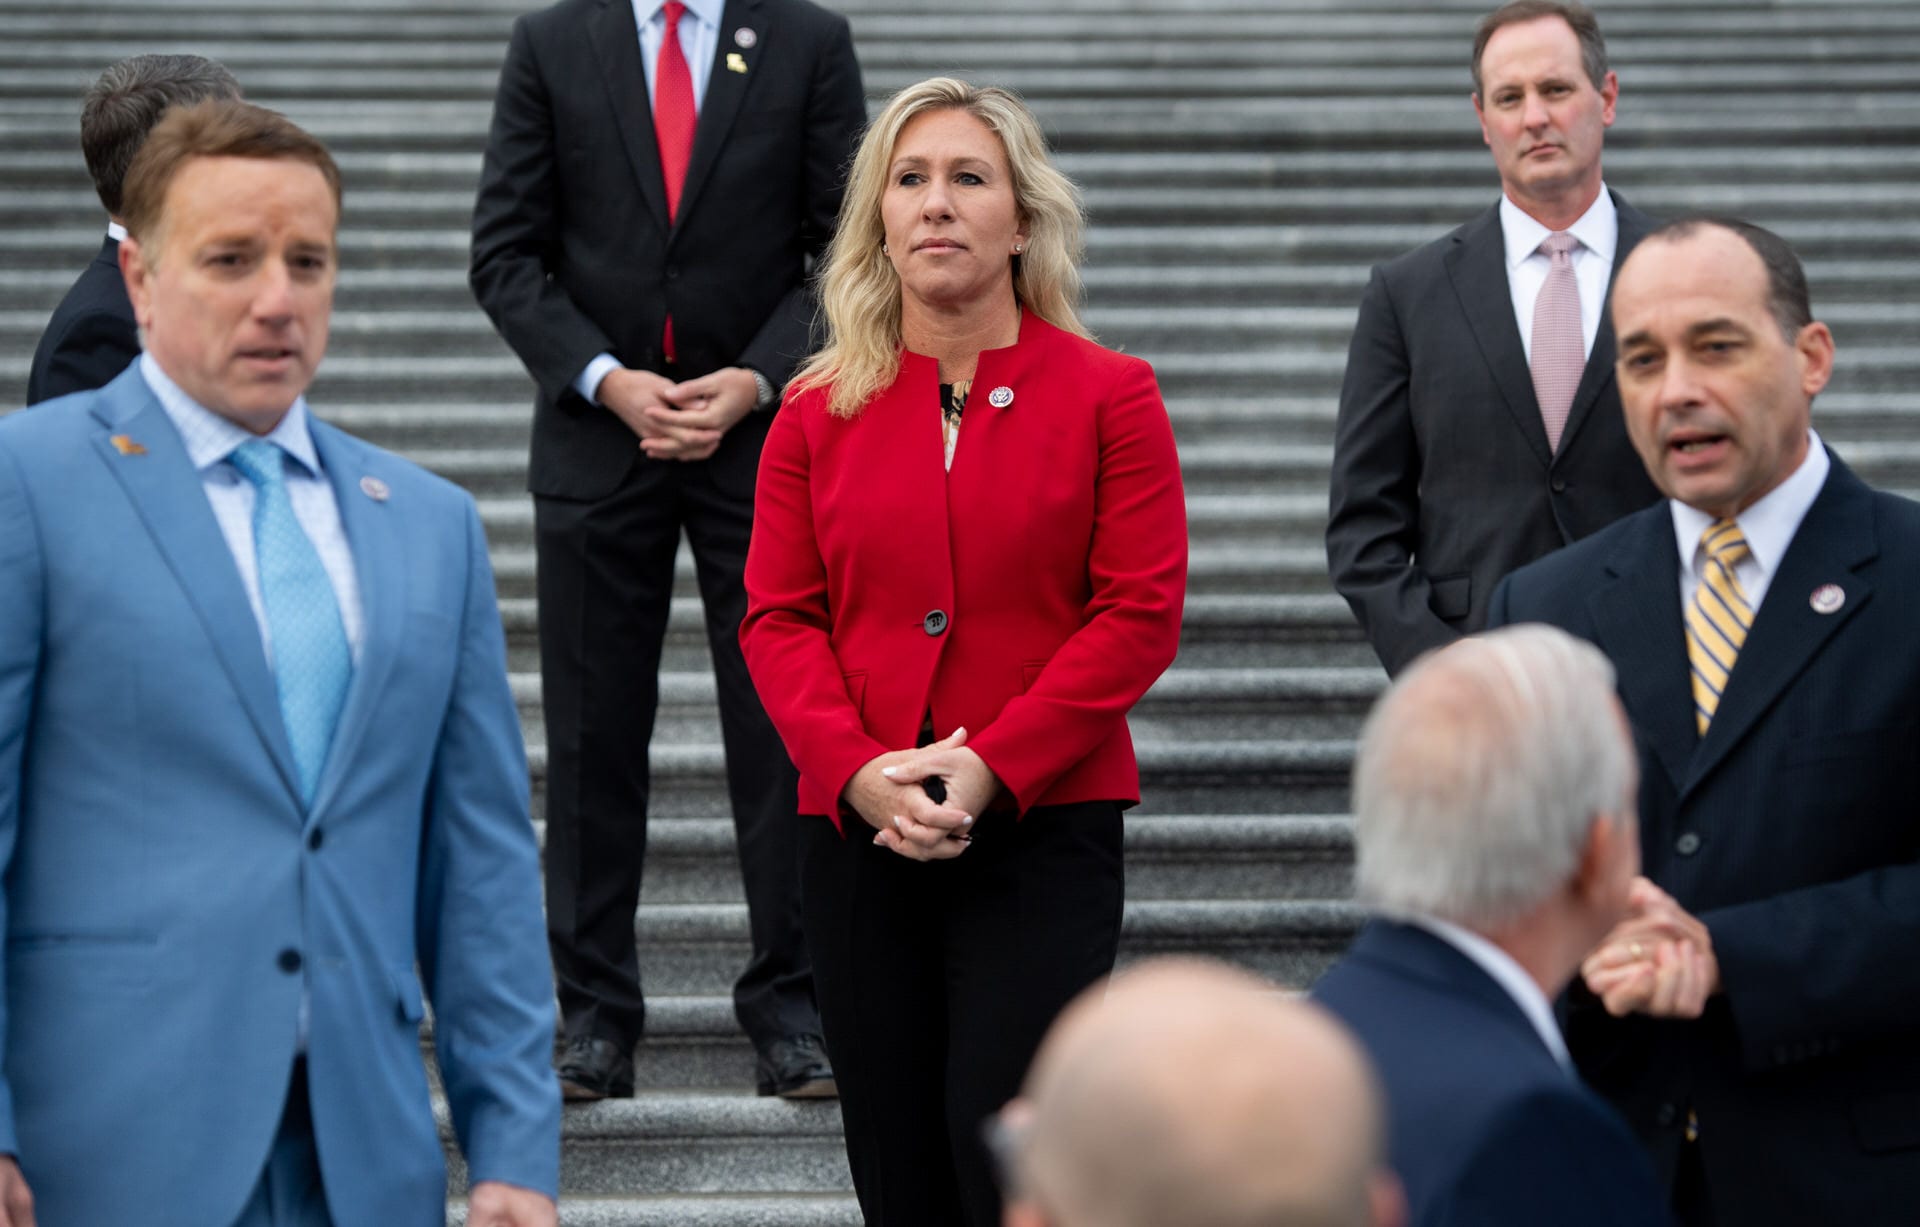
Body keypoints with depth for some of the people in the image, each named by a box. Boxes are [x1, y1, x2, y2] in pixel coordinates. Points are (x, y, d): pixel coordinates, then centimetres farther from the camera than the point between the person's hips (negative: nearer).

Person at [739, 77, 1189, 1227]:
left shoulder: (1108, 396, 1)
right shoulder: (820, 412, 9)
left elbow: (1141, 612, -5)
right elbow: (780, 617, 6)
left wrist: (995, 767, -14)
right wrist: (858, 769, -11)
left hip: (1044, 827, -3)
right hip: (859, 831, 3)